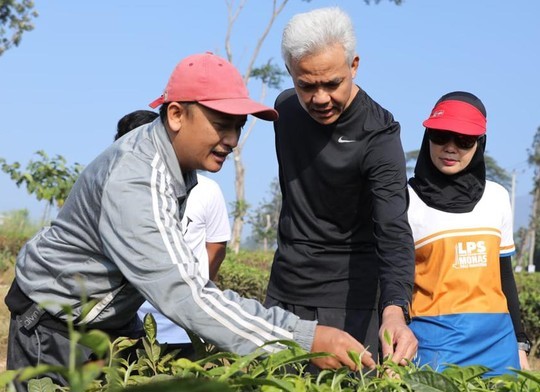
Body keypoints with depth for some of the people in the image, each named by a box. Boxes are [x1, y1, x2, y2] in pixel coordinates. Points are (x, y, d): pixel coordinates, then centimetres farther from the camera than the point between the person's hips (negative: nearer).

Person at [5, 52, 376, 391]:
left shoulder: (179, 153, -4)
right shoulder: (132, 182, -33)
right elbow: (184, 296, -41)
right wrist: (304, 339, -45)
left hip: (114, 316, 8)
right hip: (54, 322, -8)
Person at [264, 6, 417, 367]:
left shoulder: (378, 137, -19)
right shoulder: (285, 108, 1)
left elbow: (393, 231, -30)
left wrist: (395, 310, -46)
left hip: (346, 299, -6)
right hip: (283, 291, 6)